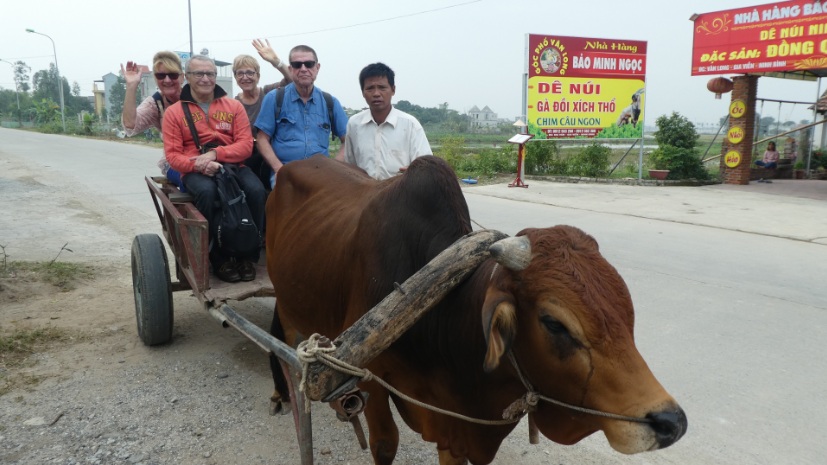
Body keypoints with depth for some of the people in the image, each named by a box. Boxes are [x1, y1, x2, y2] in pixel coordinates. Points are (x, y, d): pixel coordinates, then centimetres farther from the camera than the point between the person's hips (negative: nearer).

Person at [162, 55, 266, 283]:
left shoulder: (234, 106, 10)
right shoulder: (174, 111, 7)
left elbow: (245, 145, 0)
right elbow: (173, 155, 0)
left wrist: (215, 154, -18)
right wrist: (198, 164, -22)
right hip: (195, 171, -1)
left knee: (256, 190, -31)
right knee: (206, 191, -37)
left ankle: (248, 255, -16)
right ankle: (219, 258, -21)